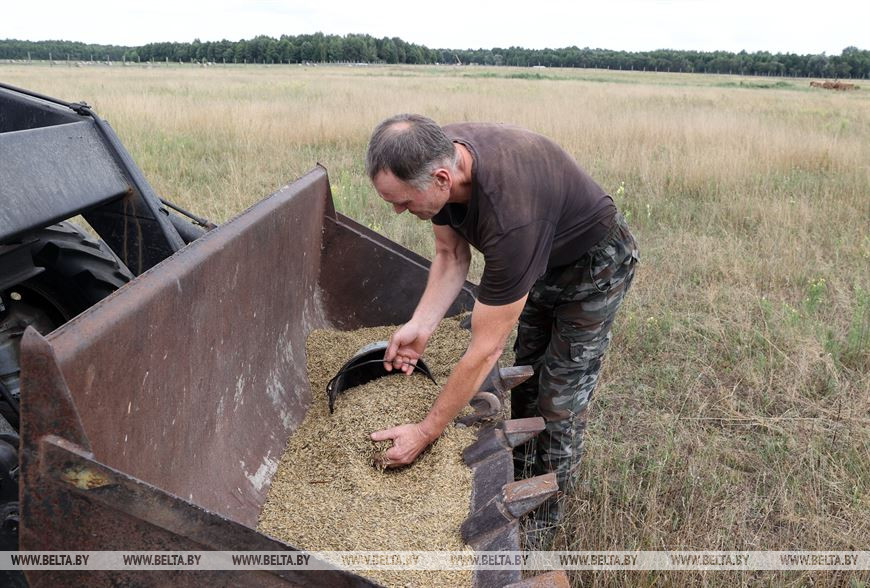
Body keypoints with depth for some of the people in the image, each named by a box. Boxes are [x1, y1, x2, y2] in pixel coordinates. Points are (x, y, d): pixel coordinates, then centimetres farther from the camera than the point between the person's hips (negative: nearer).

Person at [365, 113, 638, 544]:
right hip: (540, 261, 7)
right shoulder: (436, 156, -22)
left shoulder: (510, 216, -45)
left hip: (594, 267, -7)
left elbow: (485, 349, -37)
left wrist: (425, 432, -28)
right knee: (525, 383, 15)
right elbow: (451, 255, -5)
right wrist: (419, 325, -18)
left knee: (559, 404, -2)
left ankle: (540, 526, 18)